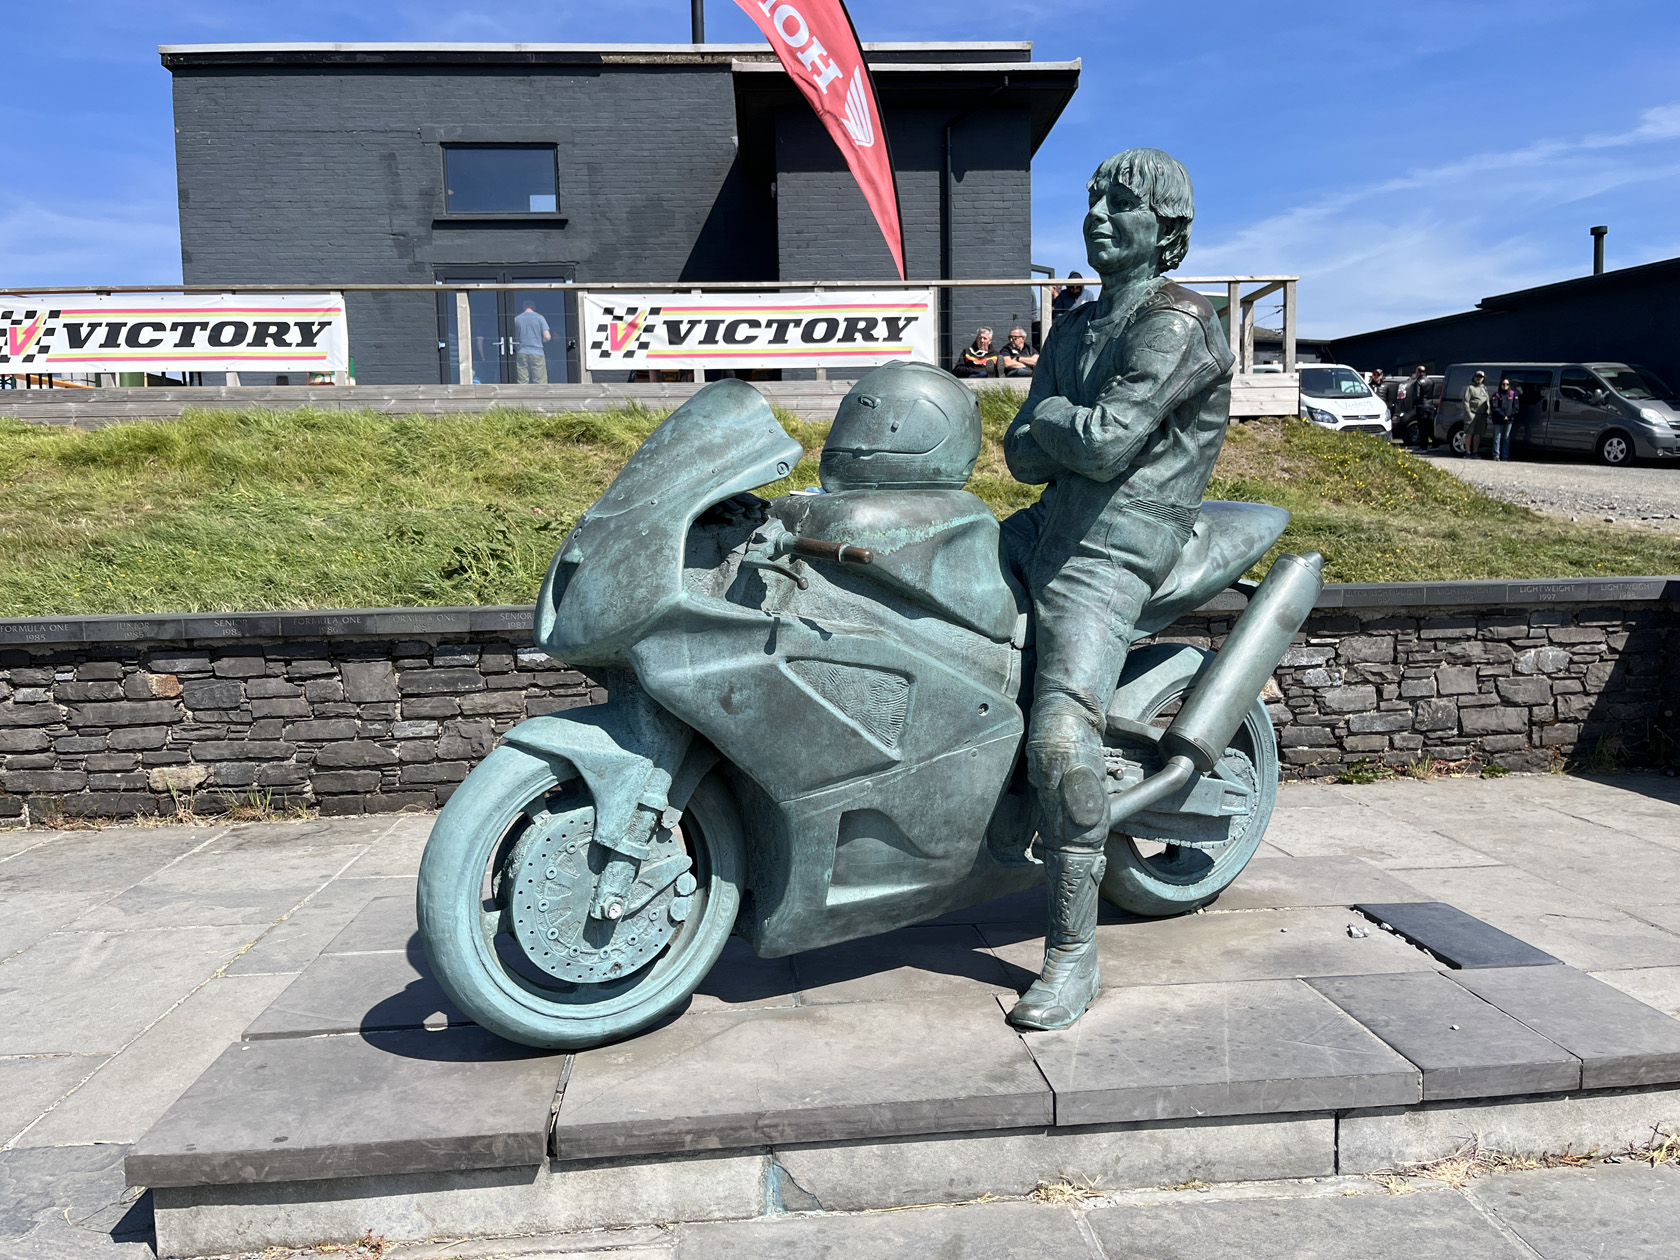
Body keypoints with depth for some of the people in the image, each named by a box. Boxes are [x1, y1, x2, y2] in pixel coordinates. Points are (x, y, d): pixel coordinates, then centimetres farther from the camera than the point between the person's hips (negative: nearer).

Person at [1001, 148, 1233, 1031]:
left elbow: (1105, 446, -20)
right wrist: (1075, 428, -10)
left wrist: (1052, 413, 0)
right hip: (1045, 528, 9)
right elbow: (1023, 457, 11)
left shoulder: (1174, 325, -8)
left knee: (1062, 736, -23)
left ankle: (1073, 955, -13)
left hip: (1107, 553, -9)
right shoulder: (1074, 330, 18)